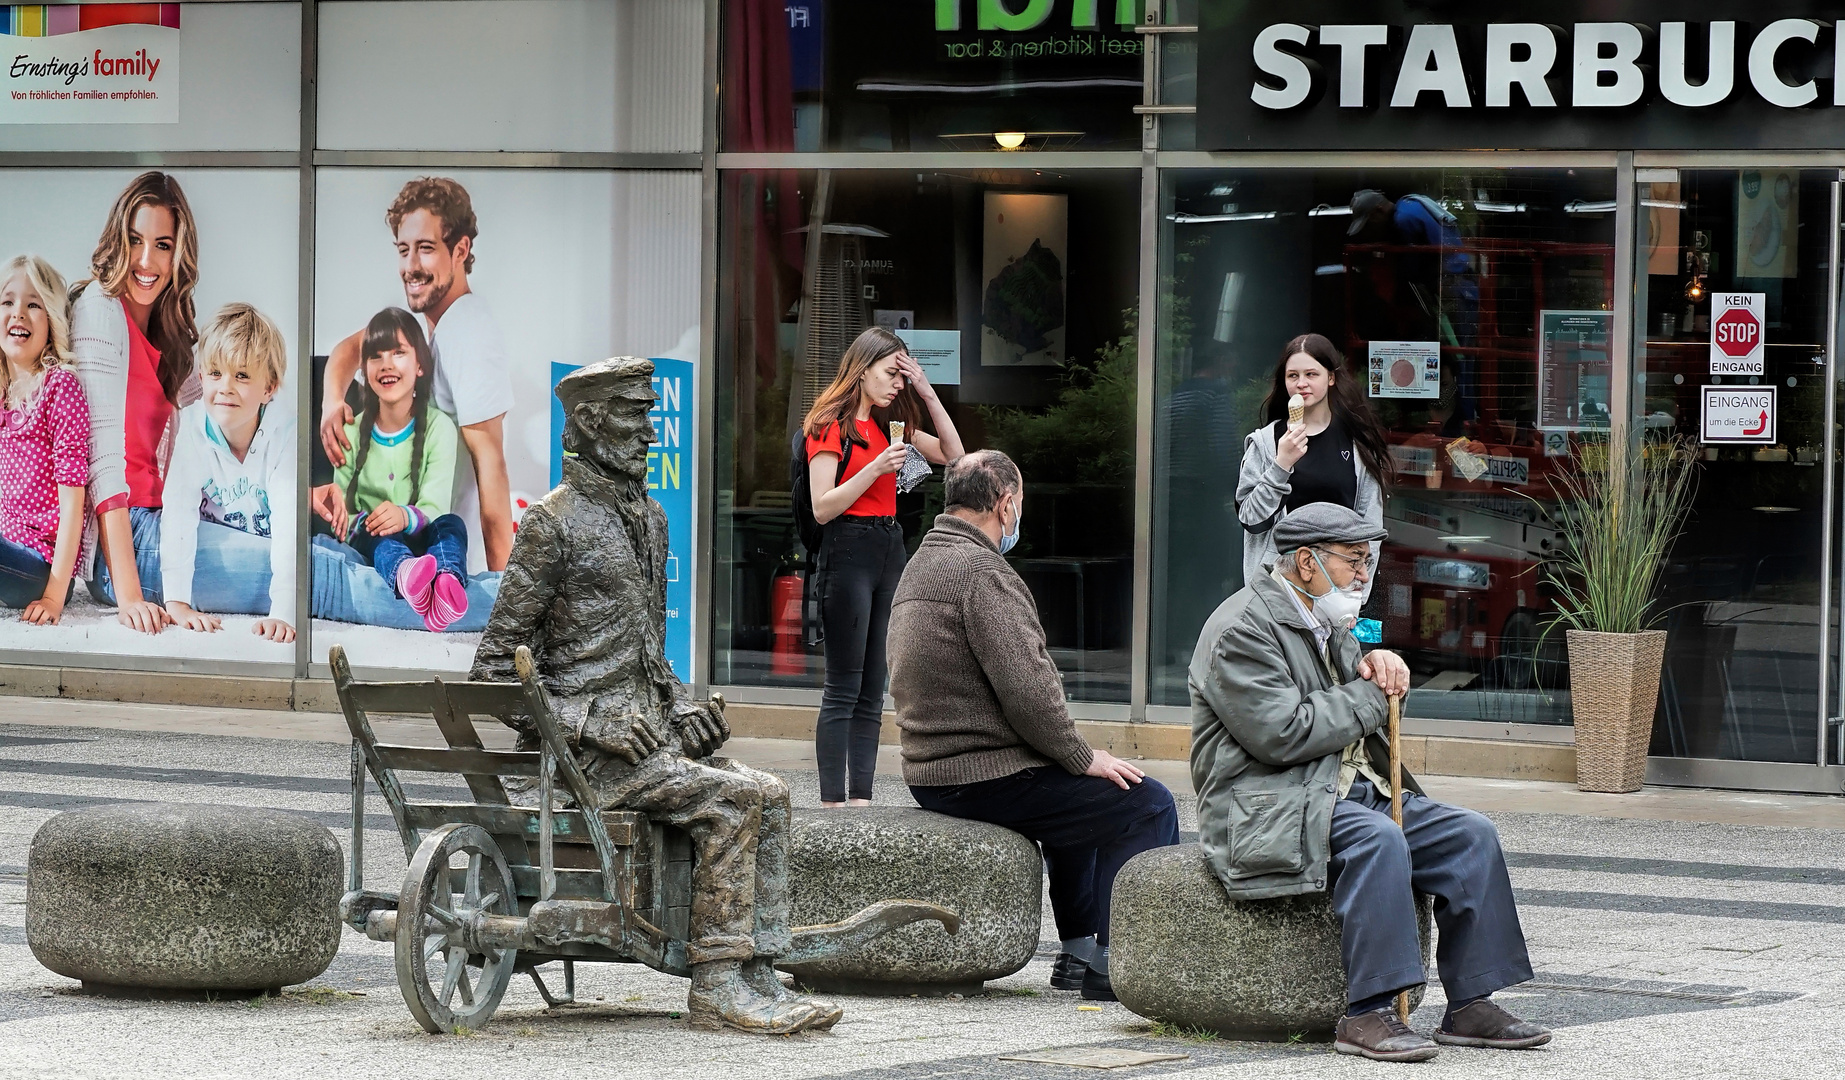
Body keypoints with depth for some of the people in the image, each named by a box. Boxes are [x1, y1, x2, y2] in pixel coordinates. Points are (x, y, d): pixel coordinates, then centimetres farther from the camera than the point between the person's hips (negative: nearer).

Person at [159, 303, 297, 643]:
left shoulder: (284, 431, -19)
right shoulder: (191, 427, -15)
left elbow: (290, 522, -29)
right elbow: (177, 511, -23)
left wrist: (283, 613, -40)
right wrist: (177, 602, -34)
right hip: (213, 551, 2)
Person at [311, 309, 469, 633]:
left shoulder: (438, 427, 0)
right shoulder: (353, 432, 7)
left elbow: (434, 507, -11)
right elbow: (346, 509, 5)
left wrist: (406, 517, -35)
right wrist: (335, 502, -21)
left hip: (419, 540, 0)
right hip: (368, 543, 0)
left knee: (450, 524, -32)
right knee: (366, 526, -33)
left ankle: (446, 582, -68)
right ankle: (405, 575, -70)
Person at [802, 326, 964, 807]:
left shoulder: (888, 426, 16)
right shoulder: (831, 425, -5)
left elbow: (953, 455, 17)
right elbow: (823, 508, -12)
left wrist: (927, 394, 8)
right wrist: (876, 469, -20)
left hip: (890, 551, 8)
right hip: (849, 553, -8)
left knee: (872, 691, 6)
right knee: (843, 689, -9)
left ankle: (861, 799, 7)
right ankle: (833, 803, -9)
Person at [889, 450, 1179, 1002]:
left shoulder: (920, 564, 15)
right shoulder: (983, 572, -17)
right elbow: (1026, 690, -24)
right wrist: (1084, 758, -11)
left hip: (931, 774, 11)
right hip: (985, 780, -11)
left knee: (1079, 800, 33)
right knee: (1146, 804, -7)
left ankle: (1078, 951, 31)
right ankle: (1110, 964, -7)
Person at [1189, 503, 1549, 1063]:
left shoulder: (1326, 620, 18)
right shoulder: (1243, 630, -13)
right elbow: (1284, 734, -22)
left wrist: (1376, 665, 3)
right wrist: (1371, 697, -10)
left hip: (1351, 788, 10)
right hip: (1273, 805, -10)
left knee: (1471, 835, -6)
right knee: (1378, 837, -36)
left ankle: (1470, 1006, -7)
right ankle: (1367, 1014, -34)